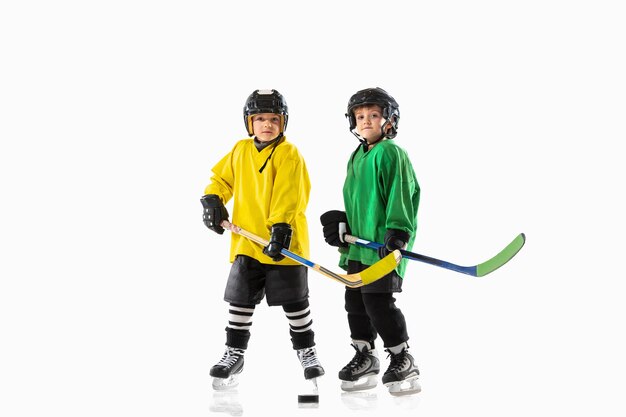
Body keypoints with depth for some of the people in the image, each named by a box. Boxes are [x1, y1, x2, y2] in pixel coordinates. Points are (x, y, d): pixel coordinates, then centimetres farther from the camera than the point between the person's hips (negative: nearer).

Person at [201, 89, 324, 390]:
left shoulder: (289, 153, -8)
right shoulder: (240, 151, 8)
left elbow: (289, 196, -18)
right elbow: (221, 178, 21)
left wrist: (281, 229, -27)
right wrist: (212, 201, 4)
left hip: (282, 242, -4)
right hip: (247, 240, 4)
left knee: (294, 302, 5)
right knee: (240, 299, 7)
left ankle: (306, 351, 21)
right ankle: (234, 354, 18)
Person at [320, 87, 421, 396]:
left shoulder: (391, 153, -8)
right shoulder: (356, 158, 18)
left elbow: (401, 195, -17)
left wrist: (397, 232, -25)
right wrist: (342, 223, 16)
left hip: (383, 245, -9)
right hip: (358, 243, 9)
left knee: (378, 301, -11)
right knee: (355, 300, 11)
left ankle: (403, 361, 2)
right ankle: (365, 358, 24)